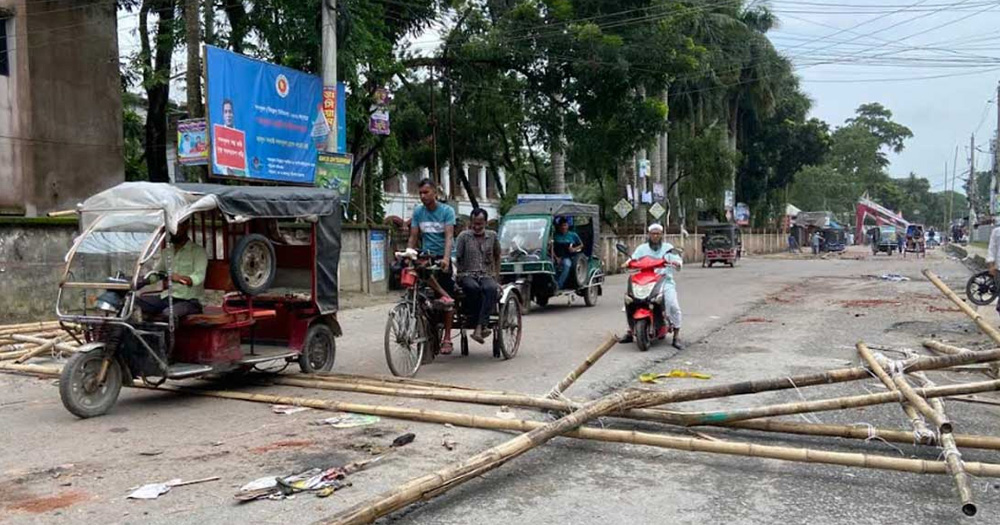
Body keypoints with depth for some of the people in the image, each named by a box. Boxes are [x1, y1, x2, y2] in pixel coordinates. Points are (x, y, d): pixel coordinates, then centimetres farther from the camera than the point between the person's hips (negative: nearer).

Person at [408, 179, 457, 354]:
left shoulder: (447, 211, -6)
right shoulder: (418, 211, 6)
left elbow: (449, 236, -17)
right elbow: (413, 237, 7)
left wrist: (446, 258, -31)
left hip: (442, 258, -3)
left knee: (447, 301, -3)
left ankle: (447, 339, 6)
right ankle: (442, 294, -20)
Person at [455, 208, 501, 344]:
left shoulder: (492, 236, 13)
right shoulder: (464, 236, 5)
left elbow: (497, 256, 25)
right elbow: (457, 258, 3)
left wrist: (496, 277, 19)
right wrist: (458, 275, -8)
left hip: (486, 275, 1)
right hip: (467, 275, -1)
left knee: (491, 289, -36)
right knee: (473, 288, -39)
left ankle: (479, 328, -42)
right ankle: (482, 325, -28)